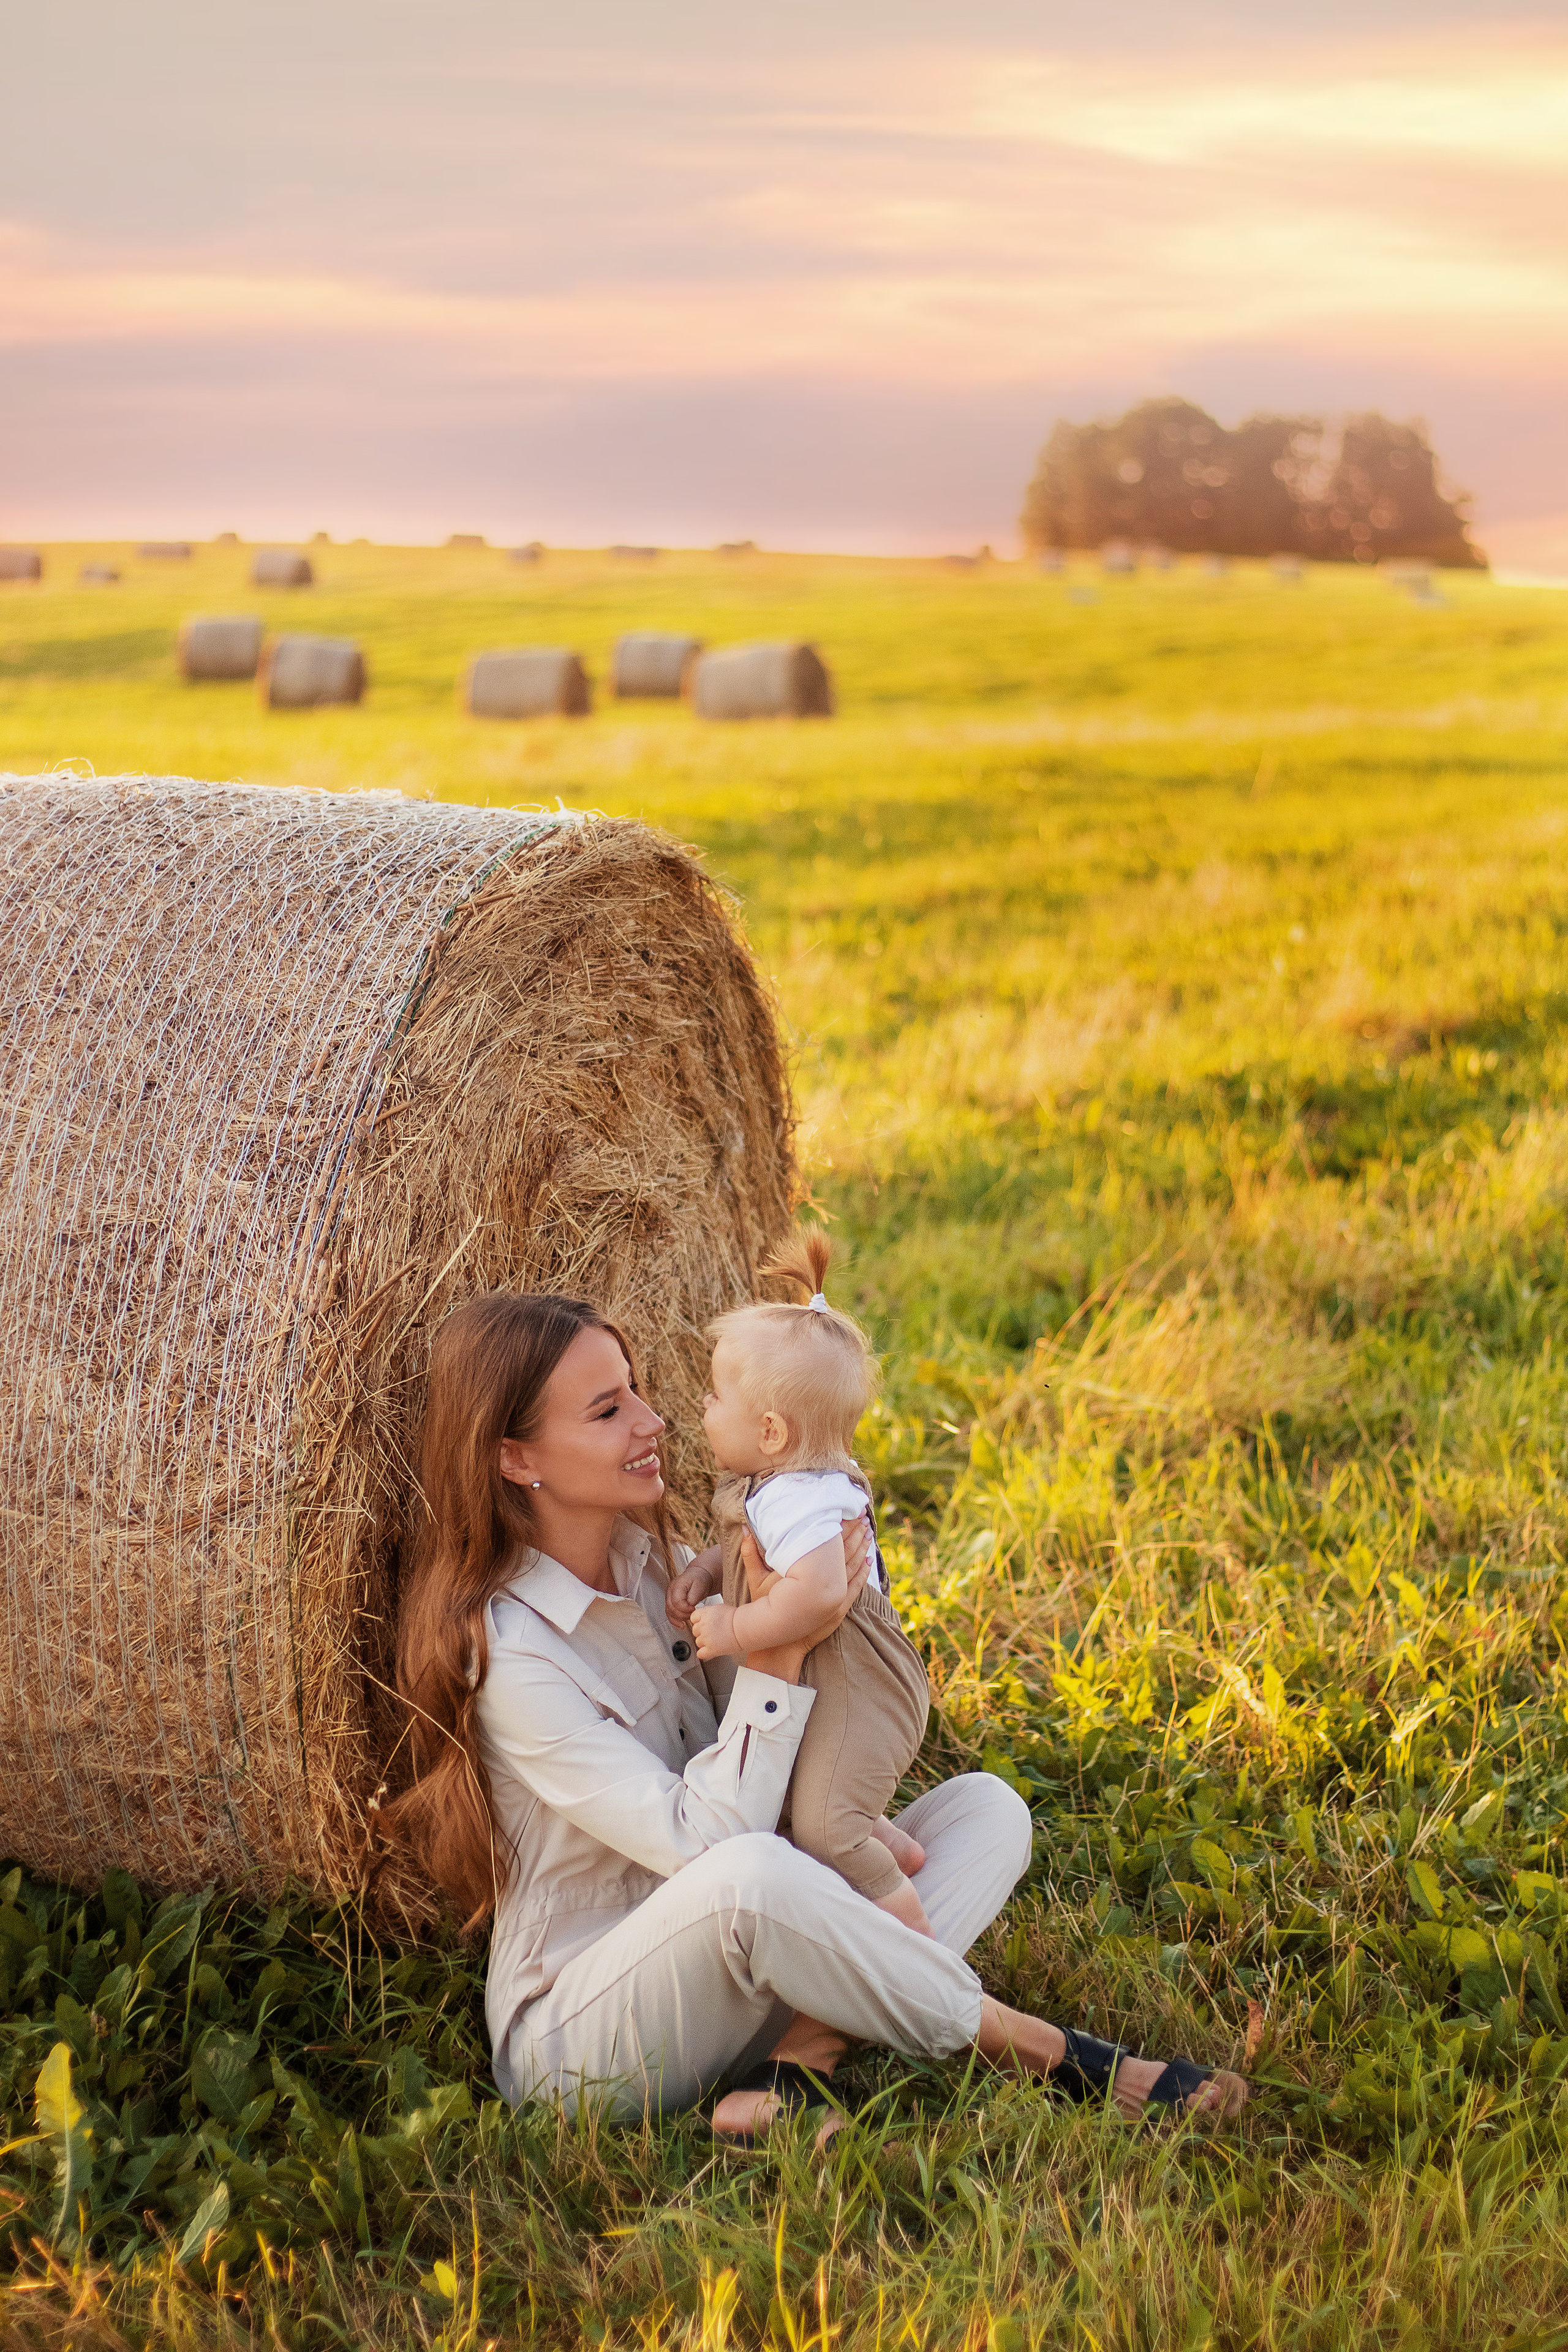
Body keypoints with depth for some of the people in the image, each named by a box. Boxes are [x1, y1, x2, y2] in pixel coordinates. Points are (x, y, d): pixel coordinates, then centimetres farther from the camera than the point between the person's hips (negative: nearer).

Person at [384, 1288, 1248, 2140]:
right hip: (574, 2034, -9)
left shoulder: (656, 1558, 5)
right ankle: (1040, 2052, -21)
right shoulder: (504, 1652, -20)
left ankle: (798, 2062, -26)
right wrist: (778, 1653, -25)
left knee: (985, 1805, -4)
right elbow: (697, 1844, -25)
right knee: (747, 1874, -40)